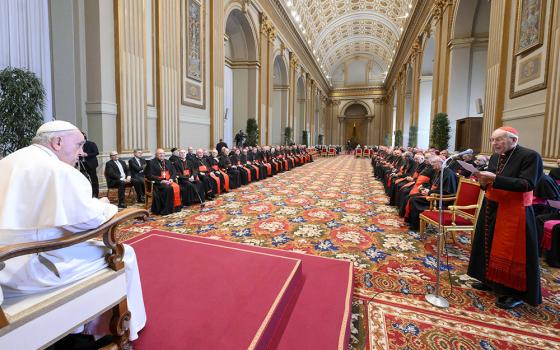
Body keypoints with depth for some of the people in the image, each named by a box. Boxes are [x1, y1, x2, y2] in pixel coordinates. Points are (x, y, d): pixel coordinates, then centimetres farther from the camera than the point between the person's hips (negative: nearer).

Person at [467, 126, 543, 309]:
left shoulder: (530, 156, -11)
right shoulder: (495, 157, 9)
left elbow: (527, 185, -21)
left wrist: (495, 178, -27)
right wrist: (484, 181, -8)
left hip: (514, 212, -7)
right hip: (491, 209, 7)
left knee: (511, 252, 1)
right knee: (489, 245, 13)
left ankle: (516, 292, 15)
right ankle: (490, 280, 29)